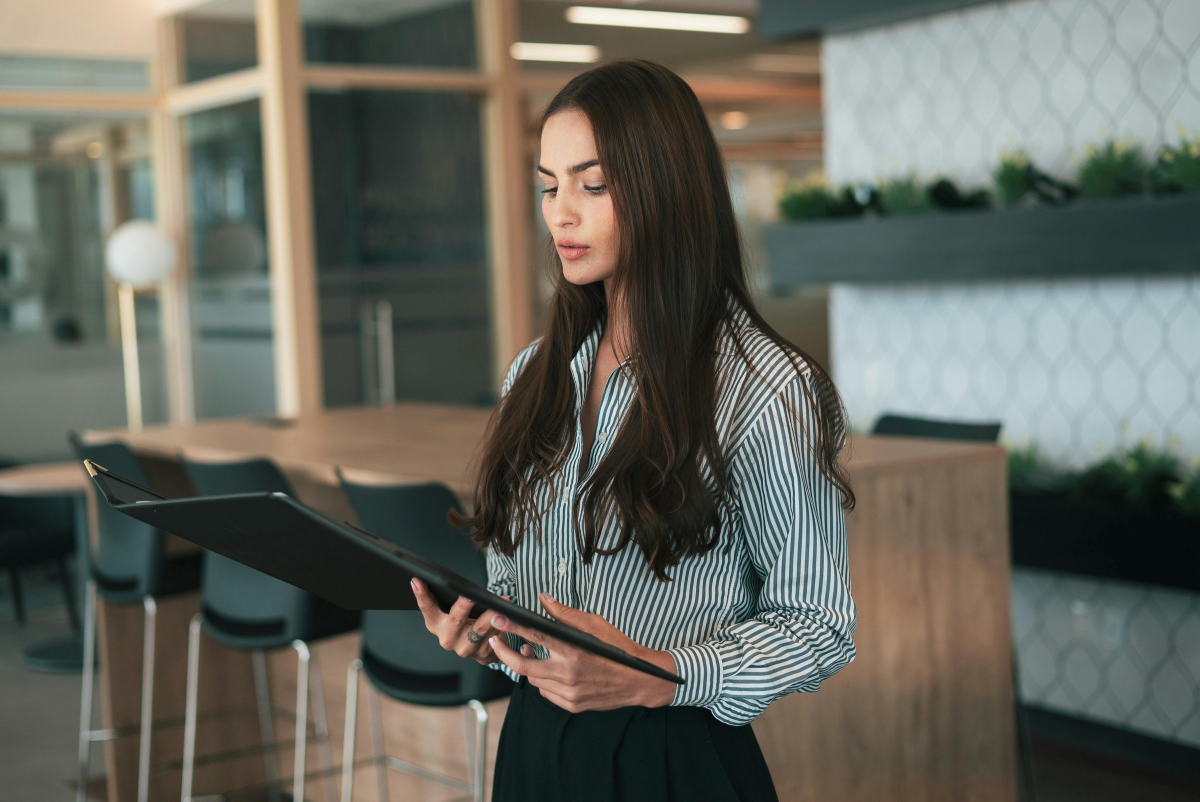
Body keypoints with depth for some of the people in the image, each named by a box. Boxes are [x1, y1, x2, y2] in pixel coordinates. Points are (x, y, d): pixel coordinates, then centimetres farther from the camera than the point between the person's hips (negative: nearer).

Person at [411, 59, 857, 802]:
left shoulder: (764, 391, -14)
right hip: (534, 741, 6)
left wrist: (657, 677, -25)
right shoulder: (537, 374, 6)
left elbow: (817, 623, -11)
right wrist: (481, 627, -7)